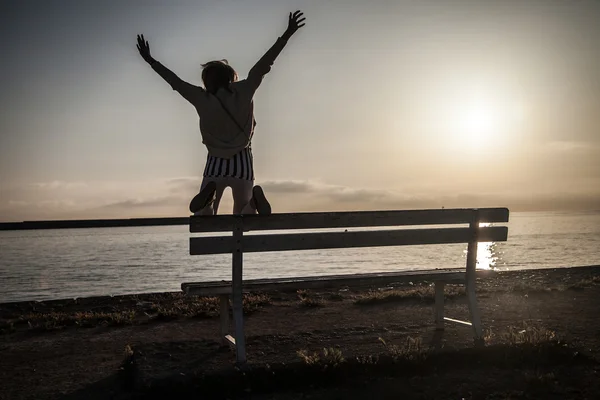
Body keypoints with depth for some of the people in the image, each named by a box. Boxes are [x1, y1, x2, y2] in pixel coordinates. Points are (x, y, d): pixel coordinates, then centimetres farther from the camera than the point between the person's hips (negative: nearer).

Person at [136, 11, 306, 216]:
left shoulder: (202, 99, -5)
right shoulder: (244, 91, -4)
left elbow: (175, 81, 4)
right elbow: (264, 64, -3)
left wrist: (150, 60, 16)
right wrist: (287, 35, 0)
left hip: (216, 164, -1)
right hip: (243, 162, 1)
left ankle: (210, 194, -28)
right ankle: (253, 198, -24)